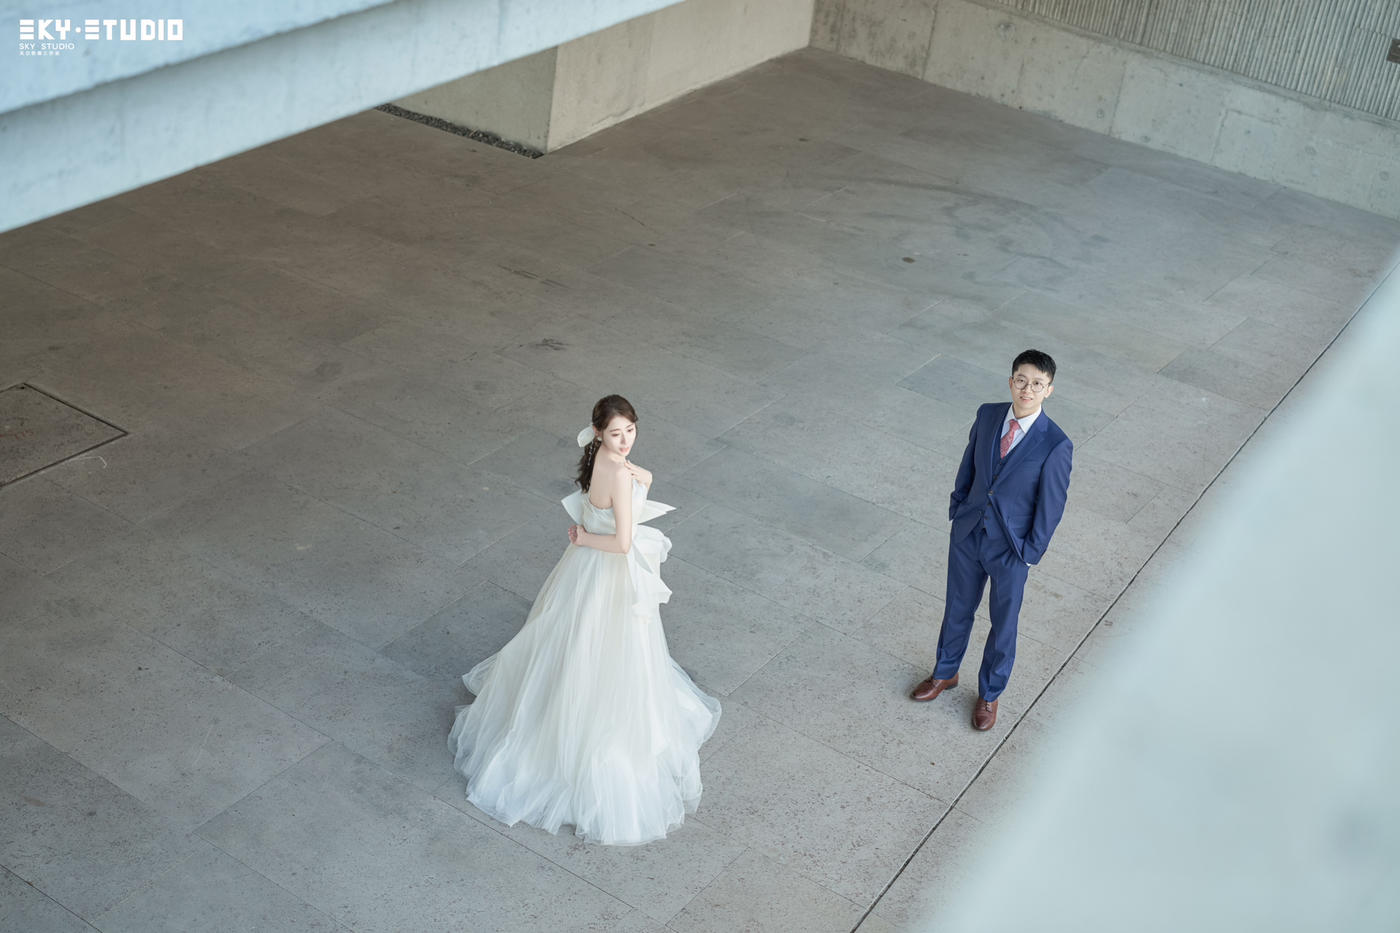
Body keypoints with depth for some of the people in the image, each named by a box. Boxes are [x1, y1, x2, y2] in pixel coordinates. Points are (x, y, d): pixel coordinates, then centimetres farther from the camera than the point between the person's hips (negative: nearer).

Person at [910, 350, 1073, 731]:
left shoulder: (1056, 446, -23)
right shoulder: (988, 415, -9)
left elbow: (1051, 506, -14)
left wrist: (1029, 554, -9)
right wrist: (957, 510, 7)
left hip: (1011, 549, -4)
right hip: (967, 533, 4)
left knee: (1003, 624, 16)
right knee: (958, 609, 23)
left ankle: (989, 694, 39)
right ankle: (946, 673, 47)